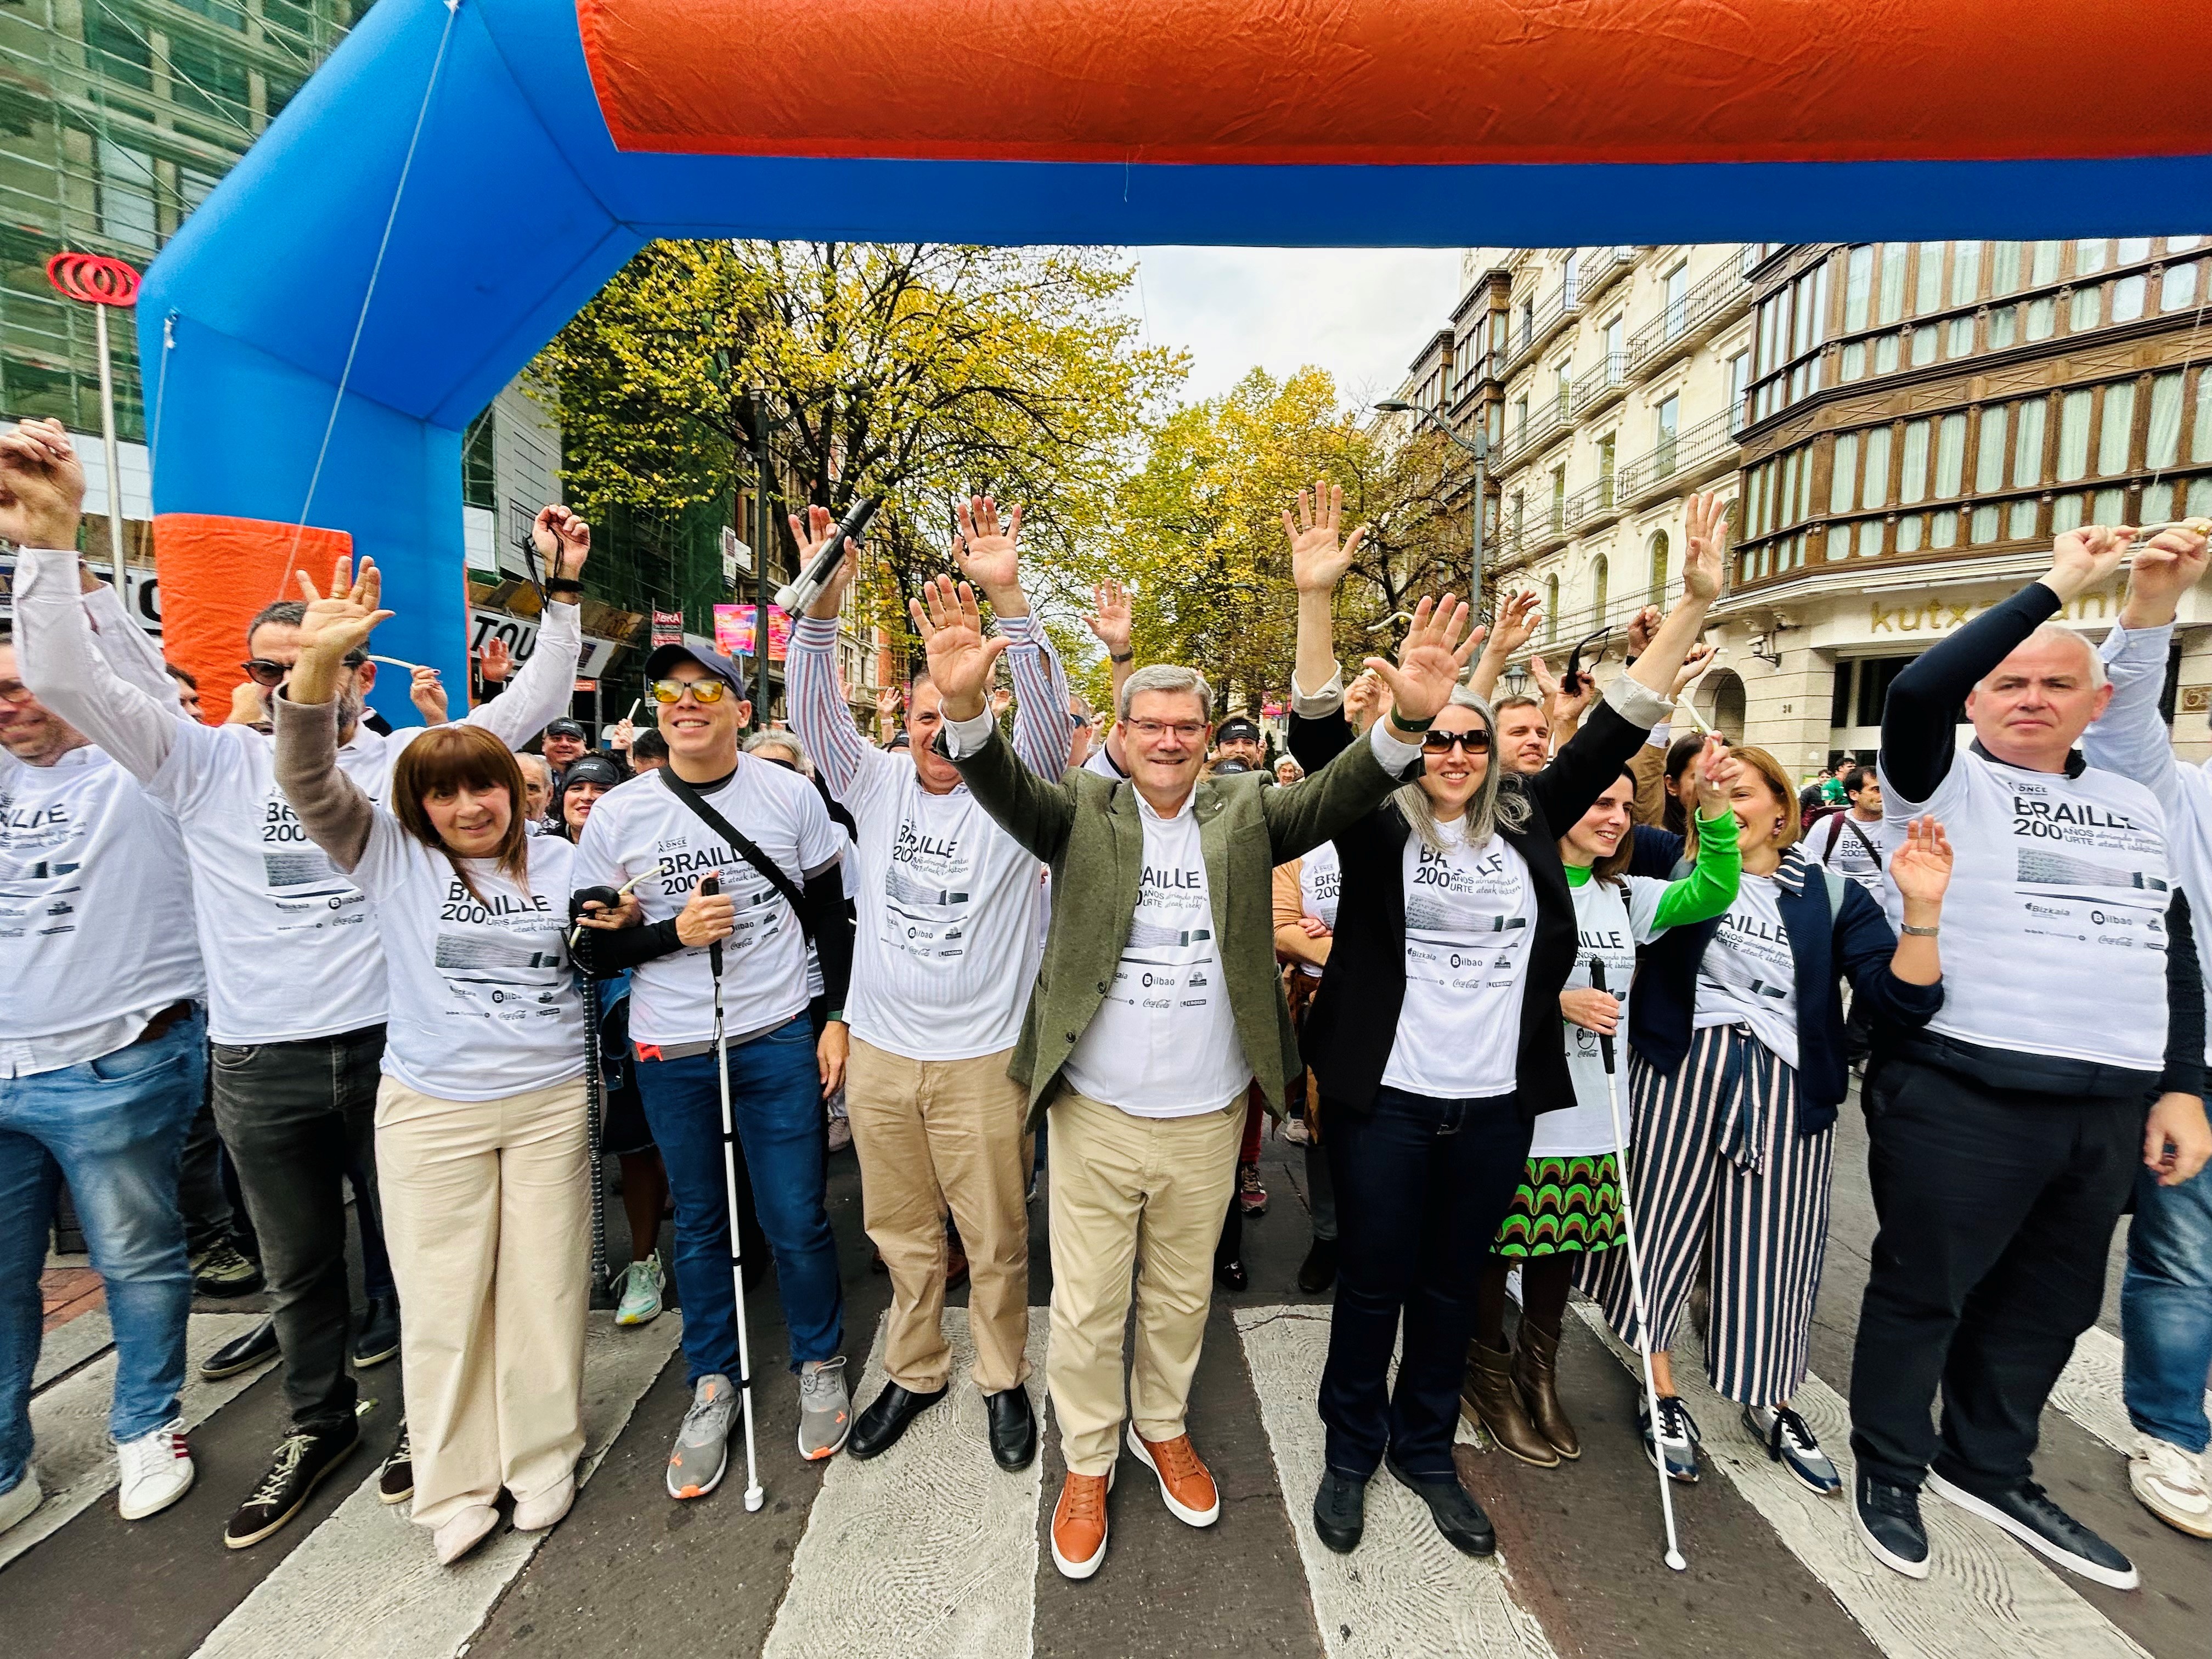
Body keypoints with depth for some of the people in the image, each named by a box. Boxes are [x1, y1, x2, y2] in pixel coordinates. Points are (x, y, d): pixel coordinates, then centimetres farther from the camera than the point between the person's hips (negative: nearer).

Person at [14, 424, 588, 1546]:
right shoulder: (213, 765, 1)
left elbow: (534, 701, 0)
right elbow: (69, 679, -7)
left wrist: (562, 589, -6)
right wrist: (52, 536, -15)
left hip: (392, 1050, -1)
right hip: (259, 1067, 2)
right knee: (297, 1266, 19)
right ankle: (319, 1425, 41)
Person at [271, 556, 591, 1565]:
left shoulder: (559, 860, 7)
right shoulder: (390, 858, 2)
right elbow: (311, 783, -14)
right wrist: (318, 667, -28)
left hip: (552, 1100, 1)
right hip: (430, 1108, -1)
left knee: (543, 1285, 10)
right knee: (443, 1297, 8)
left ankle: (542, 1461, 28)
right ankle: (455, 1486, 26)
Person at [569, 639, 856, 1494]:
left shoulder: (792, 794, -4)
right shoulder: (617, 815, -4)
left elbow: (829, 913, 3)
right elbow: (591, 949, 1)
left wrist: (839, 1017, 0)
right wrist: (675, 931, -17)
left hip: (779, 1040, -1)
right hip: (670, 1054, 1)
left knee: (797, 1220, 6)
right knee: (698, 1222, 16)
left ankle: (821, 1366, 32)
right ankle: (711, 1386, 36)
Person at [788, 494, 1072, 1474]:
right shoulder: (877, 785, 3)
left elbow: (1046, 712, -22)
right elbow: (815, 712, -8)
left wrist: (1007, 595, -34)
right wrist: (822, 602, -24)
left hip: (980, 1058, -3)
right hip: (880, 1051, 3)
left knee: (995, 1238, 13)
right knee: (902, 1234, 20)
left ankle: (1003, 1379, 37)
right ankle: (915, 1371, 42)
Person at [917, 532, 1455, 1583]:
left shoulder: (1242, 814, -1)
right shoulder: (1083, 811, -5)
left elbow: (1339, 794, -15)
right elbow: (1001, 786, -21)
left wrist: (1409, 719, -33)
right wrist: (964, 702, -42)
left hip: (1208, 1120, 2)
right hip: (1094, 1115, -1)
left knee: (1182, 1293, 23)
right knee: (1086, 1304, 15)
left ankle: (1162, 1426, 49)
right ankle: (1087, 1463, 40)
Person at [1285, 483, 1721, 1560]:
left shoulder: (1527, 821, 4)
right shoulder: (1377, 823, -5)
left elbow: (1615, 731, 3)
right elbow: (1319, 735, -16)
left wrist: (1695, 605, -2)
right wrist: (1315, 601, -27)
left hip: (1497, 1103, 4)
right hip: (1385, 1097, -3)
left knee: (1453, 1285, 19)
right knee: (1372, 1283, 12)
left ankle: (1425, 1452, 41)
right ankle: (1351, 1453, 35)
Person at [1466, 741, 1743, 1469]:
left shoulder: (1628, 896, 8)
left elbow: (1712, 894, -7)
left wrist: (1714, 811, -20)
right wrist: (1557, 1003, -22)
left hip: (1593, 1110, 6)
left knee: (1564, 1245, 19)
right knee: (1500, 1244, 7)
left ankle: (1538, 1371, 40)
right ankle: (1488, 1373, 31)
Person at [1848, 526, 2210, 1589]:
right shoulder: (1945, 781, -4)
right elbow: (1914, 688, -24)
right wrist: (2057, 584, -15)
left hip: (2110, 1106, 6)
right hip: (1961, 1096, -6)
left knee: (2049, 1303, 18)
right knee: (1923, 1291, 6)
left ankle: (1989, 1469, 38)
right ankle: (1890, 1472, 26)